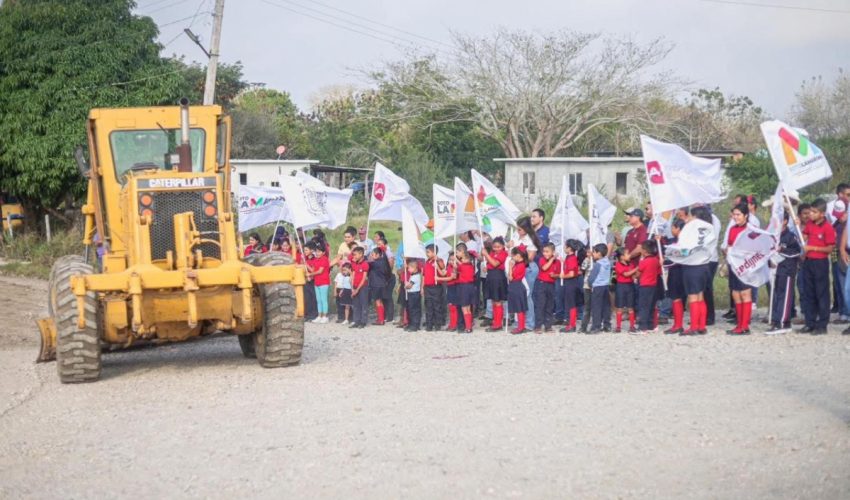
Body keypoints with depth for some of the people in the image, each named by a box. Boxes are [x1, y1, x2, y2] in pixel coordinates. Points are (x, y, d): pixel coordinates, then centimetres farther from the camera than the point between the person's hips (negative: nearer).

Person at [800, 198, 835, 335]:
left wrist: (812, 248, -17)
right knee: (810, 294, 12)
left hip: (820, 263, -7)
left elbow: (830, 249, -15)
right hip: (808, 261, 7)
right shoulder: (810, 224, 6)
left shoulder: (827, 227, -14)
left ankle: (822, 325, 5)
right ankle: (810, 323, 20)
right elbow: (803, 238, 12)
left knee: (822, 294, 1)